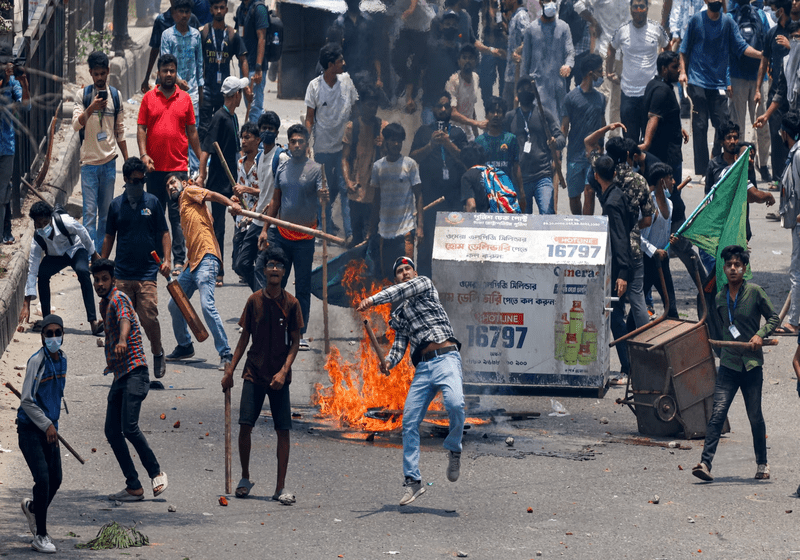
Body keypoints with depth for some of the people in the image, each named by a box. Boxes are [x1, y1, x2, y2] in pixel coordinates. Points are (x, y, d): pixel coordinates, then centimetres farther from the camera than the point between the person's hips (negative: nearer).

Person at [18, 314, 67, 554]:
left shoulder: (62, 359, 6)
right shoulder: (36, 362, -17)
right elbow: (27, 401, -16)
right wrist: (46, 425, -18)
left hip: (49, 428, 7)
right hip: (30, 429, -7)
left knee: (55, 480, 10)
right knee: (43, 479, -13)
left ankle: (32, 507, 41)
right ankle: (40, 536, -3)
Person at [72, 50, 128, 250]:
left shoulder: (115, 96, 8)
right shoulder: (83, 95, 0)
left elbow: (120, 132, 13)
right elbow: (76, 125, -10)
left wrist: (127, 161, 12)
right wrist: (91, 109, -27)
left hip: (109, 161, 3)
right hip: (89, 161, -3)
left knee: (106, 212, 6)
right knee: (90, 211, -7)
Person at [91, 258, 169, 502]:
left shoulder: (118, 299, -10)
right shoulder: (104, 304, 18)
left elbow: (124, 319, -33)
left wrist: (122, 341, -53)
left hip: (134, 372, -10)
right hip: (119, 375, 10)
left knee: (129, 427, -21)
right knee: (112, 431, 2)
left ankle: (156, 472, -3)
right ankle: (134, 487, 5)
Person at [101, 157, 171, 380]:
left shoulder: (152, 203, 4)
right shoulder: (116, 205, 8)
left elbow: (164, 233, 8)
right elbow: (109, 237, 15)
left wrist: (166, 259, -5)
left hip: (147, 271, -2)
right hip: (122, 273, 2)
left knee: (149, 317, -9)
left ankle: (158, 353, 14)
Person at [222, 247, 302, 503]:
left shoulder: (291, 303, -2)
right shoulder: (254, 300, 3)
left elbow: (295, 342, -1)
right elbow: (244, 337, 9)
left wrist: (283, 371, -13)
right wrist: (230, 370, 6)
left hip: (279, 377, -1)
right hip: (254, 374, 1)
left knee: (283, 431, -3)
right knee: (245, 426, -6)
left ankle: (281, 487, 2)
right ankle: (245, 479, 13)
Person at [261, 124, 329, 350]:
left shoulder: (315, 170, -4)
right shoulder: (282, 169, 9)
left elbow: (323, 199, -14)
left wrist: (325, 195, -39)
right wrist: (265, 229, 11)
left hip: (304, 238, -4)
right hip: (281, 234, 4)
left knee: (303, 287, 1)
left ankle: (299, 334, 6)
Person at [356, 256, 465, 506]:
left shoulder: (424, 284, 14)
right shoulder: (398, 316, 26)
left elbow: (402, 291, -7)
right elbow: (399, 346, 15)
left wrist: (373, 299, -20)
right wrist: (389, 362, -7)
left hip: (446, 358, -6)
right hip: (422, 367, 6)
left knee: (455, 404, -31)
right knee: (409, 421, -4)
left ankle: (454, 449, -5)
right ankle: (412, 480, 0)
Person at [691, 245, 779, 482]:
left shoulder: (754, 292, -4)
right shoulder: (721, 297, 9)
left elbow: (774, 318, 1)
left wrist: (760, 334, -15)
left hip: (752, 364, -3)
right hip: (728, 363, 3)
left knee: (755, 417, 6)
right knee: (718, 413, -10)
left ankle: (762, 463, 23)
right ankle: (705, 463, -18)